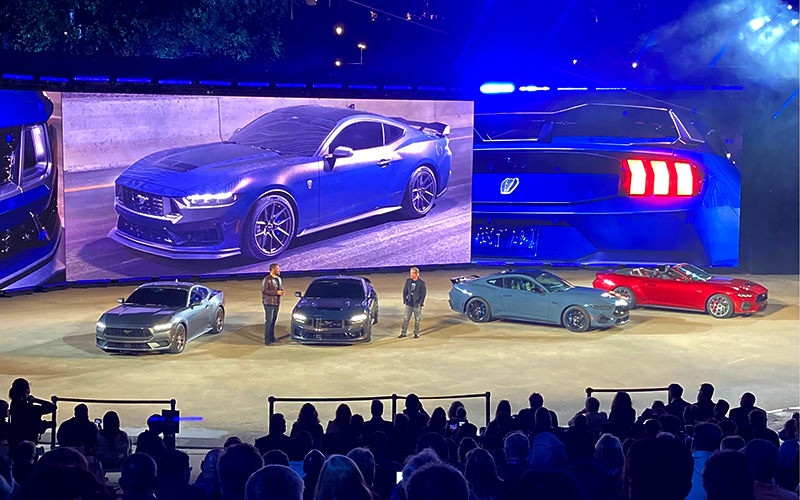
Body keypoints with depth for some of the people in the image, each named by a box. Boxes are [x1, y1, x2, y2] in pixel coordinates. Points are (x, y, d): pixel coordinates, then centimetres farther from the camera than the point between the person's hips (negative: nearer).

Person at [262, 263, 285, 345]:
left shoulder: (278, 279, 13)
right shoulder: (266, 279, -12)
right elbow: (264, 290, -19)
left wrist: (281, 292, 0)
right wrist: (276, 292, -21)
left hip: (276, 303, 7)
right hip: (269, 303, -7)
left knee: (273, 320, 10)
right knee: (269, 321, -8)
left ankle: (272, 337, 18)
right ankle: (267, 339, -6)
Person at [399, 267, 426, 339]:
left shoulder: (421, 283, -5)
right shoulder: (408, 281, 5)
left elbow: (423, 293, -3)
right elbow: (405, 291, 10)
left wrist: (420, 303, -8)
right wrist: (405, 300, 4)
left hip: (417, 305, -3)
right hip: (409, 304, 3)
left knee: (417, 320, 5)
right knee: (405, 319, 2)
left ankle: (416, 333, 17)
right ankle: (403, 332, 9)